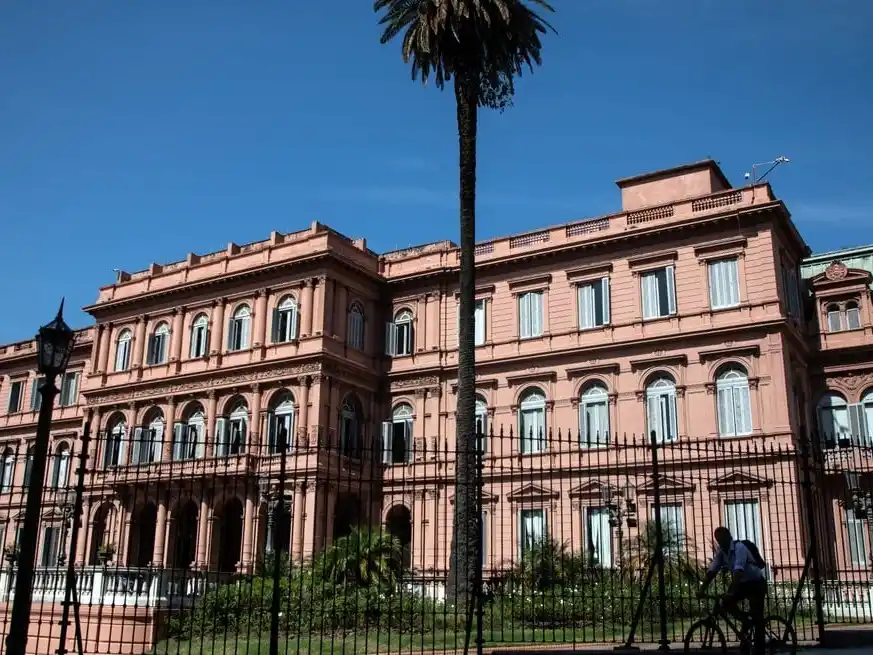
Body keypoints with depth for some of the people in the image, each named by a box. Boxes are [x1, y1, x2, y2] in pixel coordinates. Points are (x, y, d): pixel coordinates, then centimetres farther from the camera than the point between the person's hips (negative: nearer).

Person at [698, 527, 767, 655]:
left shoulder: (739, 547, -26)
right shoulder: (721, 552, -5)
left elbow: (738, 571, -38)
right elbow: (712, 571, -9)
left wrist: (731, 592, -47)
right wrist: (702, 590, -19)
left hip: (756, 583, -6)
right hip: (742, 583, 6)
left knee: (757, 618, -10)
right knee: (727, 603, -16)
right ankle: (747, 622, 9)